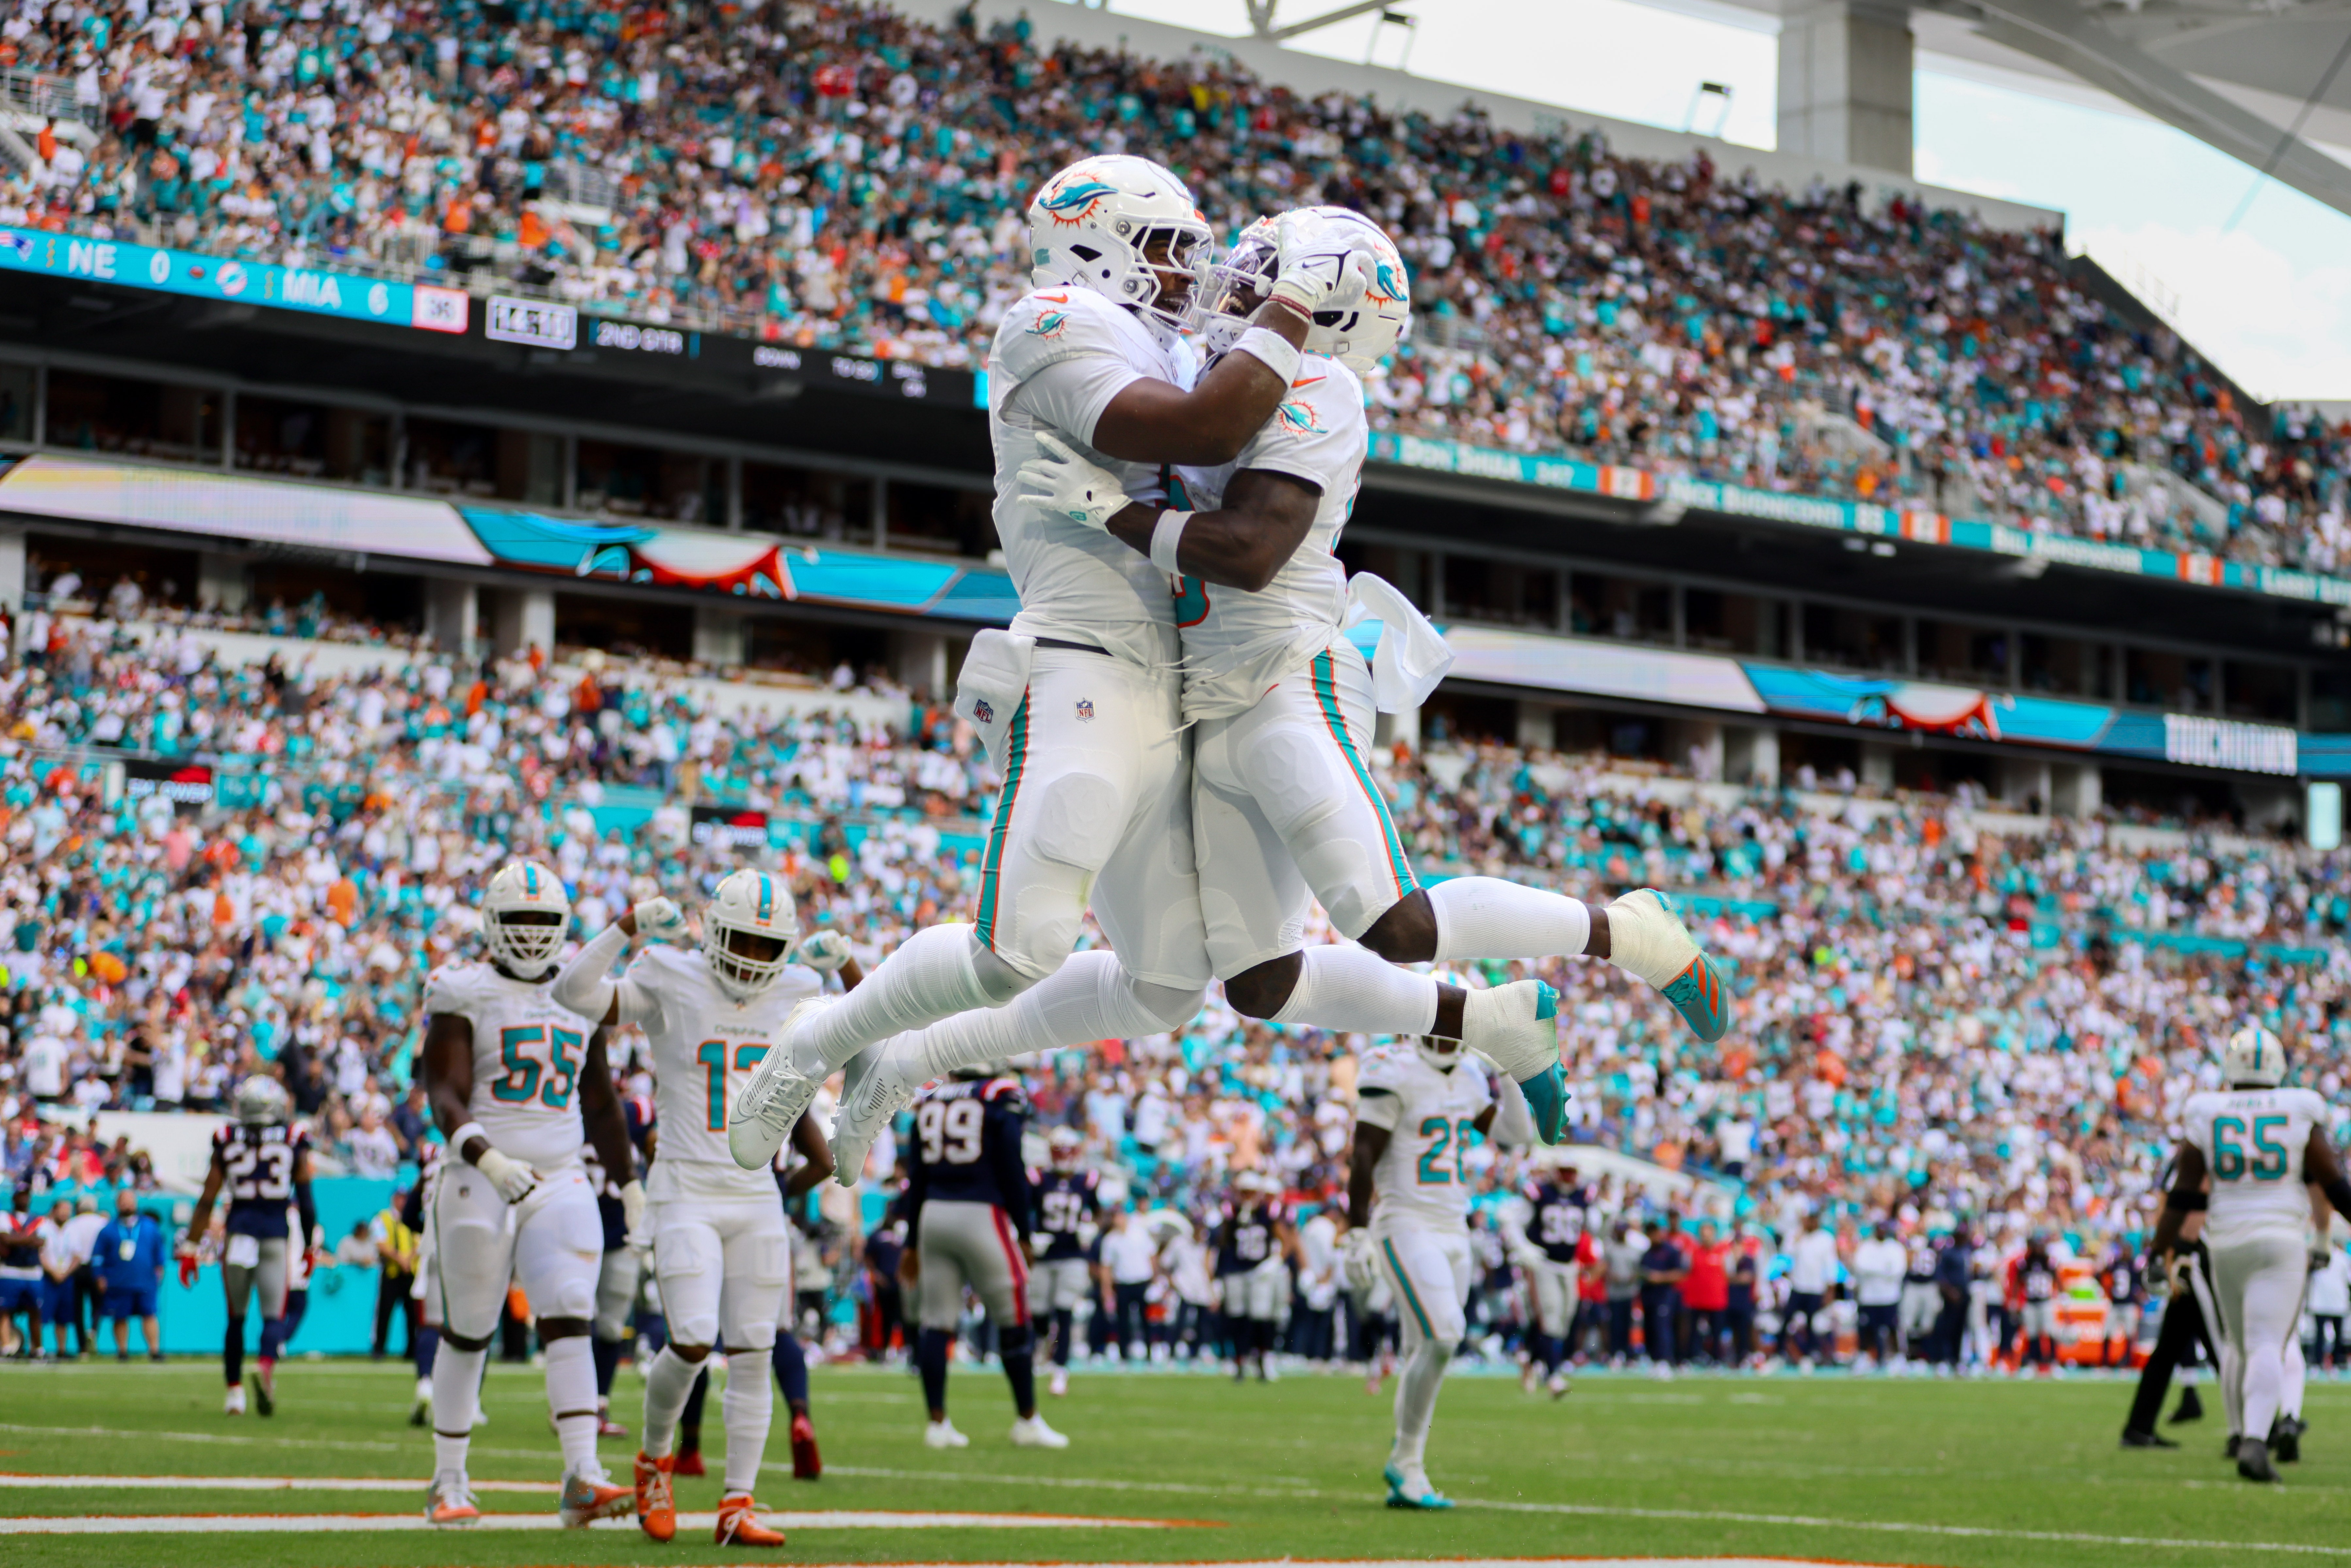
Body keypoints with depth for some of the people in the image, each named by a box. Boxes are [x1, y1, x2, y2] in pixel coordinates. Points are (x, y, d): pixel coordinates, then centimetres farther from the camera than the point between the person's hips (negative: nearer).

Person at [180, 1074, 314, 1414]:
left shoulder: (226, 1142, 4)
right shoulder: (295, 1142, 2)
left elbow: (207, 1200, 5)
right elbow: (305, 1199, 4)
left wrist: (190, 1248, 10)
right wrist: (310, 1246, 15)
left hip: (239, 1231, 1)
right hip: (277, 1233, -1)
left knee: (235, 1317, 14)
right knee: (274, 1316, -2)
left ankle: (234, 1390, 13)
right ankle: (266, 1366, -31)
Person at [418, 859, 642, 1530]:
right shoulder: (465, 995, -3)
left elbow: (600, 1103, 21)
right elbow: (446, 1097, -13)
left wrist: (632, 1186, 21)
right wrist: (487, 1159, -30)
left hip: (560, 1182, 4)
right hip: (481, 1179, -3)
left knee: (570, 1322, -12)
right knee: (468, 1332, 5)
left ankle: (582, 1479, -21)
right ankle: (448, 1481, 17)